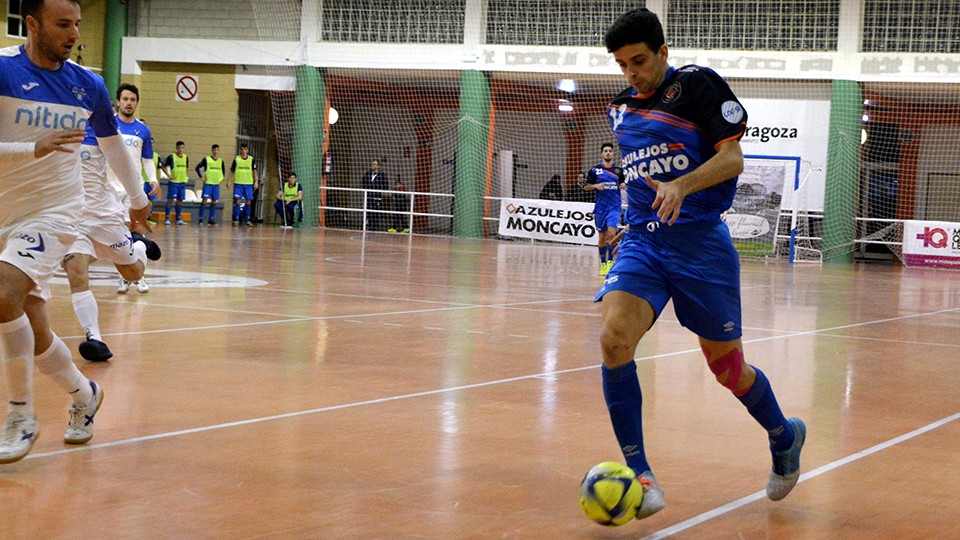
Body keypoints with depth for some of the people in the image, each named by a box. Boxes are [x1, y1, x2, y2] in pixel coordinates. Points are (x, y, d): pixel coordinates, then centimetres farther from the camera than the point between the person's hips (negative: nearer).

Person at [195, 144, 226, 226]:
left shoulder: (221, 161, 9)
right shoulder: (206, 159, -3)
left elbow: (223, 170, 24)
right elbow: (197, 167, -1)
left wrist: (222, 178, 10)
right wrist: (201, 177, -8)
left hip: (217, 184, 5)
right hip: (208, 183, -4)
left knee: (214, 201, 5)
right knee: (204, 200, -10)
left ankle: (211, 219, 11)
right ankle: (201, 219, -8)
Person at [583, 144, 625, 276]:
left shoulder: (618, 171, 8)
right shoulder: (595, 170, 4)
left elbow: (623, 184, 18)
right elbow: (586, 186, 4)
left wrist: (624, 186, -5)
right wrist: (596, 186, -14)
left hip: (614, 207, -1)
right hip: (600, 207, 1)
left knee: (611, 233, -18)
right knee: (602, 237, 7)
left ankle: (610, 261, -14)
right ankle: (603, 263, 21)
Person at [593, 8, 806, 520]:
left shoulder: (697, 85, -3)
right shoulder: (620, 109, 14)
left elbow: (732, 157, -9)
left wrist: (681, 186, -23)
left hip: (700, 242, -4)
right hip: (642, 242, 4)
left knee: (727, 366, 4)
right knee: (613, 339, -21)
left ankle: (785, 438, 35)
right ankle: (639, 475, -15)